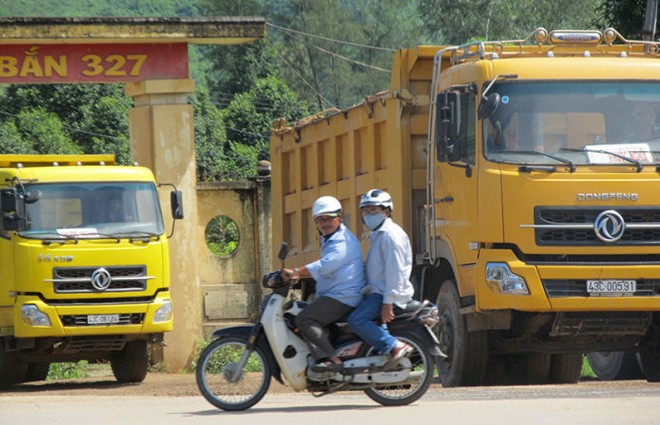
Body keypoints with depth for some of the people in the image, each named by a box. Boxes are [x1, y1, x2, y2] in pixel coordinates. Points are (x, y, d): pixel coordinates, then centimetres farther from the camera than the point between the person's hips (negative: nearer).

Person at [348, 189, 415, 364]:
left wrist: (388, 302, -25)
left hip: (388, 293, -11)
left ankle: (395, 346, -25)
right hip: (377, 291, 11)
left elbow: (395, 269, -20)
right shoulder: (377, 235, 22)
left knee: (356, 320, -25)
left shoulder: (390, 234, -12)